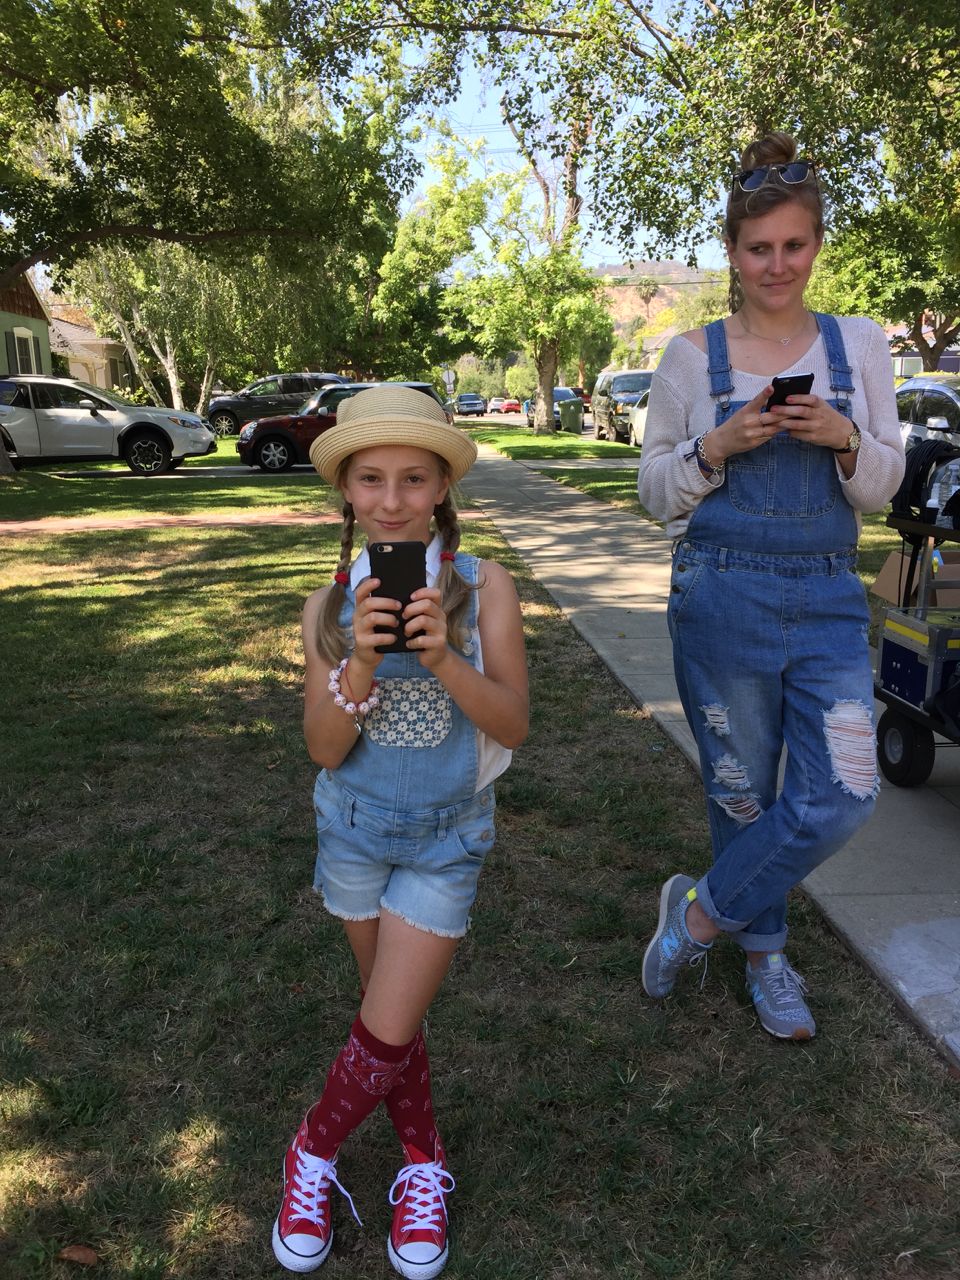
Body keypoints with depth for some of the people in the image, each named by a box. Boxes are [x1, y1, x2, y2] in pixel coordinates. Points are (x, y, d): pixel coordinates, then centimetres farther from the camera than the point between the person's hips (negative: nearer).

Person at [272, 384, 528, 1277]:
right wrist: (361, 663, -29)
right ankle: (423, 1161, 42)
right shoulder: (331, 605, -9)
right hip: (354, 827, 3)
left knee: (385, 1033, 1)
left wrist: (443, 657, -33)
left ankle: (316, 1147, 32)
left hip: (446, 839, -2)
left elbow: (512, 725, -16)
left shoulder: (483, 587, -14)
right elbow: (322, 748, -12)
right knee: (390, 1013, 18)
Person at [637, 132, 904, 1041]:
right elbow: (654, 491, 3)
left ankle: (700, 910, 17)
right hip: (722, 598, -2)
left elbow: (881, 488, 7)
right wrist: (717, 447, -15)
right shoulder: (692, 355, 1)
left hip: (828, 601, 2)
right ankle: (764, 950, 34)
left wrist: (846, 438, -13)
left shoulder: (860, 345, 7)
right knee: (742, 792, 9)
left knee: (842, 795, -6)